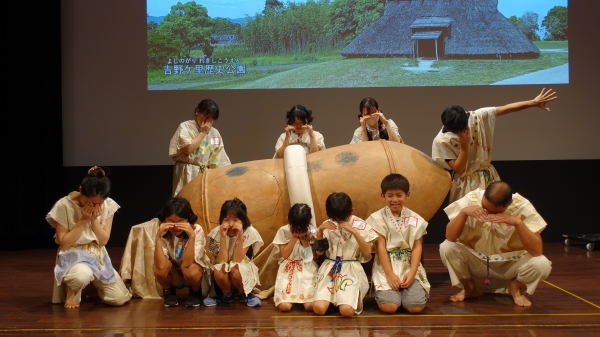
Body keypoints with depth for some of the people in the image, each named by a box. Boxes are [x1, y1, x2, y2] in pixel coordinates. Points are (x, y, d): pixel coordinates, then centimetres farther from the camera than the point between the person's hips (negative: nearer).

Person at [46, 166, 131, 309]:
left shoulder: (108, 205, -7)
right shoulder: (63, 206, -17)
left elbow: (103, 241, -3)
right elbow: (64, 244, -15)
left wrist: (94, 219, -19)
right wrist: (83, 220, -22)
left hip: (98, 256, 5)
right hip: (72, 256, -5)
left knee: (119, 298, -9)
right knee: (83, 275, -41)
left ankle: (92, 286, 24)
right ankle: (72, 292, -3)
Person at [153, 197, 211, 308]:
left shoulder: (197, 230, -25)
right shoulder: (163, 233, -20)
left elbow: (187, 263, -36)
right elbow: (160, 265, -33)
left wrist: (191, 236, -45)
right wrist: (158, 237, -39)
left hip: (195, 273, -2)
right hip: (173, 275, 2)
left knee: (189, 270, -36)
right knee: (159, 269, -31)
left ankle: (195, 292, -1)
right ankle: (168, 292, 3)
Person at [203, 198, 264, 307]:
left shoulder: (250, 232, -19)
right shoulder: (217, 232, -15)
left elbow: (237, 260, -23)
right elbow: (222, 261, -23)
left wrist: (240, 236, -33)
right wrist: (223, 237, -31)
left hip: (243, 268, -1)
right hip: (224, 271, 1)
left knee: (235, 270, -35)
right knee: (219, 272, -34)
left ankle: (243, 294, -3)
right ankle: (227, 294, -1)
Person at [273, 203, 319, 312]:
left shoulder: (312, 232, -3)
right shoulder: (283, 231, -5)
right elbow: (284, 254, -8)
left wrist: (303, 239, -13)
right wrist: (294, 237, -14)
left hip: (307, 269, 0)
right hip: (288, 269, 0)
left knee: (310, 306, -19)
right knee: (284, 306, -19)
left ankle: (303, 296, 16)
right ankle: (292, 296, 16)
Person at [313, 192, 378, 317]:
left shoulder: (361, 226, -1)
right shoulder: (327, 225, 6)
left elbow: (367, 252, -8)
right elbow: (319, 251, 8)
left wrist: (354, 232, -19)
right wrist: (320, 230, -8)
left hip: (351, 270, -2)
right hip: (330, 269, 2)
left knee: (347, 311, -26)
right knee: (318, 308, -21)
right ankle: (335, 297, 12)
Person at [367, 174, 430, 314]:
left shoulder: (415, 219, 3)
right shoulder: (378, 218, -3)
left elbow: (417, 247, 0)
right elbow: (380, 247, -7)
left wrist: (412, 273, -13)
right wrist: (390, 274, -15)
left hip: (409, 265, 2)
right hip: (386, 266, -2)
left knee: (416, 307, -18)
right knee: (389, 307, -23)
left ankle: (403, 291, 14)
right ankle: (391, 292, 11)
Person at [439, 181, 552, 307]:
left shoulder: (522, 207, -22)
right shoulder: (471, 199, -20)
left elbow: (537, 250, -27)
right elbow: (450, 237, -22)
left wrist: (518, 222, -41)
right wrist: (463, 212, -38)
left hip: (511, 264, -1)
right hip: (475, 261, 1)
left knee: (542, 264, -29)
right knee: (446, 248, -26)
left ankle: (516, 288, 6)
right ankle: (469, 288, 3)